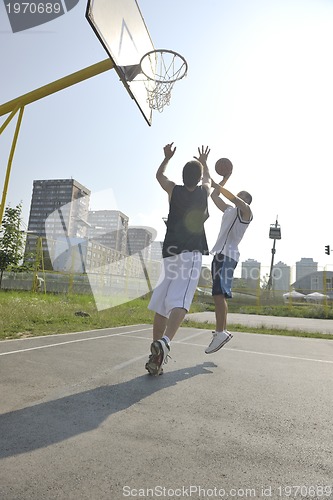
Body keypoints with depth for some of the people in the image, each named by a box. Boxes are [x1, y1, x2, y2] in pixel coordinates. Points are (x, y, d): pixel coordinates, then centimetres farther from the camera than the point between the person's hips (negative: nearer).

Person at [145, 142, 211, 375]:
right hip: (191, 254, -3)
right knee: (180, 302, -16)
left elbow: (159, 175, 32)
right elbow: (207, 178, 34)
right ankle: (164, 342, -40)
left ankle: (155, 357, 9)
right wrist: (204, 162, 52)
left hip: (170, 253, 3)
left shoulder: (174, 190, 9)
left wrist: (167, 157, 47)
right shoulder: (204, 192, 8)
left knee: (161, 305, 7)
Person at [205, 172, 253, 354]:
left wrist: (215, 184, -18)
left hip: (228, 255, -9)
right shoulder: (229, 210, 26)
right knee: (219, 295, 9)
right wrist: (224, 179, 26)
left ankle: (220, 332, -21)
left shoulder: (245, 211, 3)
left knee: (219, 294, -20)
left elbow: (233, 198, -17)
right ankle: (222, 331, 16)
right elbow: (214, 196, 31)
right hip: (219, 253, 9)